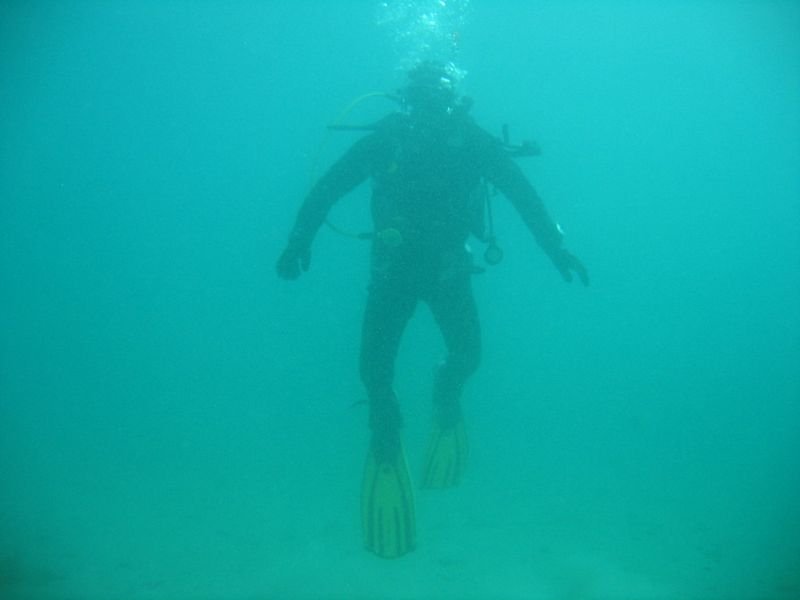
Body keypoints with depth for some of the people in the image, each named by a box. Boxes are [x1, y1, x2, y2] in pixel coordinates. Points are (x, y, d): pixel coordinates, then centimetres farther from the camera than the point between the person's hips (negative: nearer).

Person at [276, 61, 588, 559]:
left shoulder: (473, 141, -12)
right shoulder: (387, 139, -14)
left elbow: (522, 191, -8)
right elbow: (328, 187, -11)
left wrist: (555, 247, -13)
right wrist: (299, 243, -19)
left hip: (448, 269, 1)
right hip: (393, 267, -1)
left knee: (468, 355, -10)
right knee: (374, 367, -9)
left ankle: (447, 394, 27)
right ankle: (386, 431, 22)